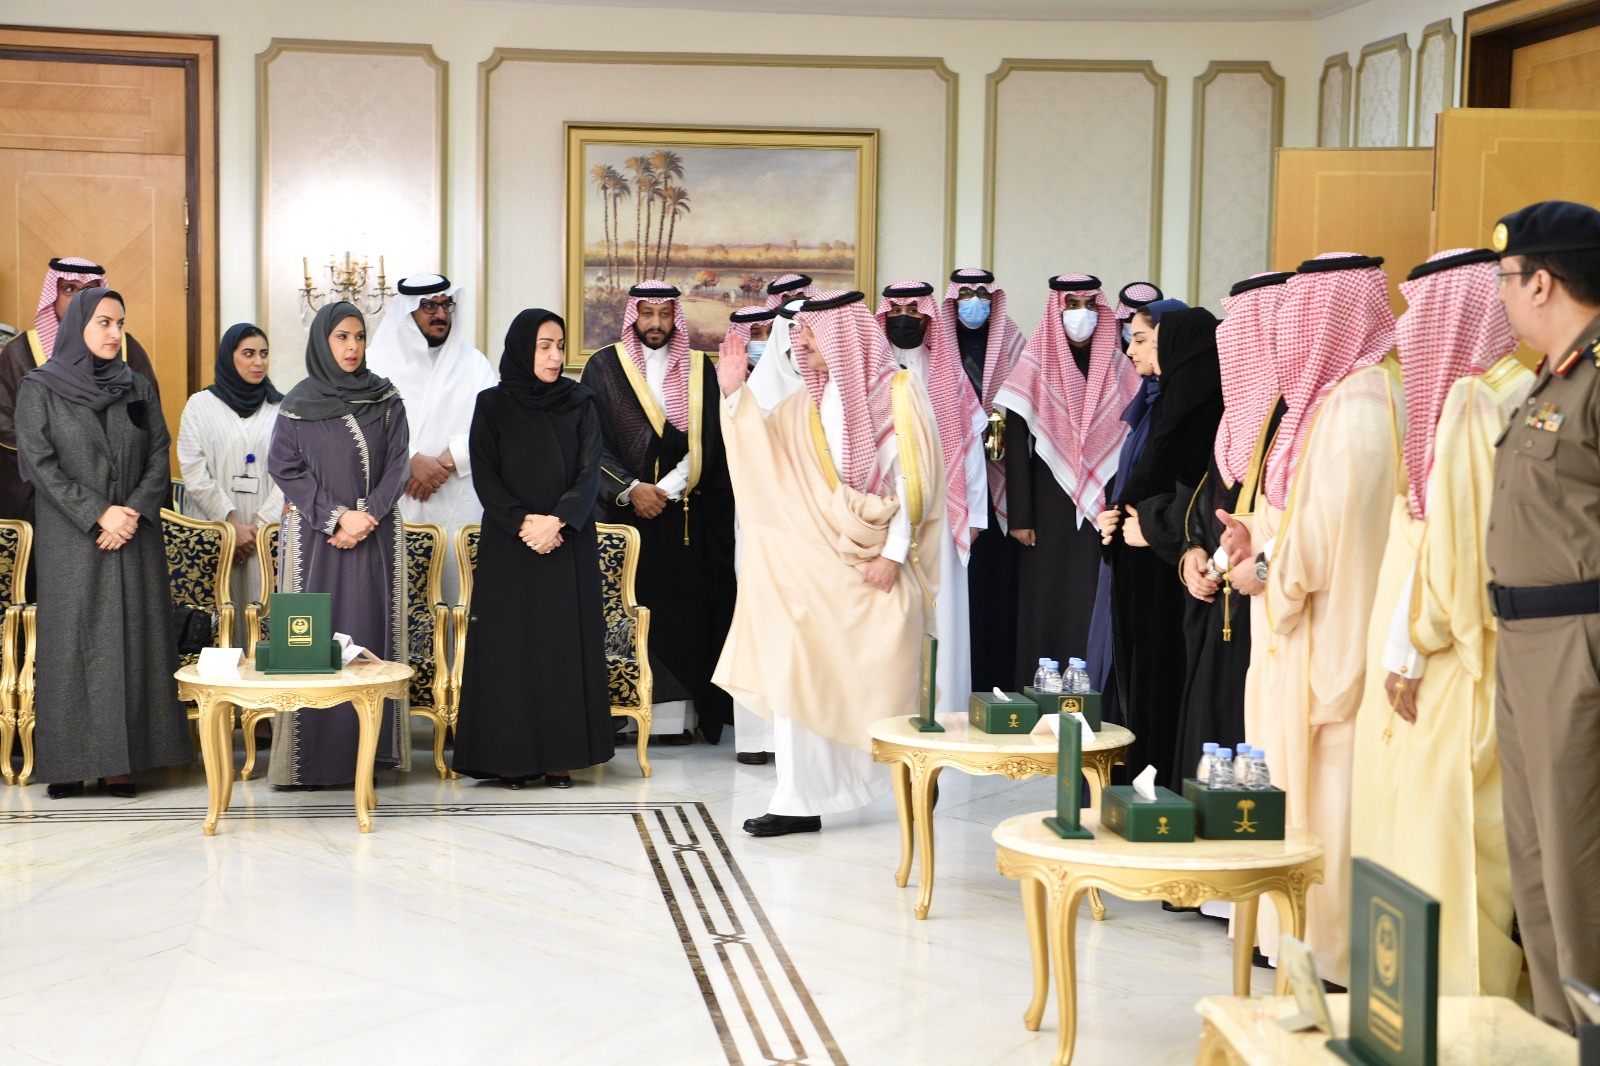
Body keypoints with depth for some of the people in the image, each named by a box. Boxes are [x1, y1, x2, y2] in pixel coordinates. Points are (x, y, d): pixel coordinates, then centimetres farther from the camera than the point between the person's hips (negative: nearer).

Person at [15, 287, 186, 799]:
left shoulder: (139, 388, 10)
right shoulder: (39, 389, 1)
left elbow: (159, 457, 5)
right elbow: (39, 463, -7)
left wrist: (133, 514, -11)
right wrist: (99, 513, -14)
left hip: (134, 538, 3)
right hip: (69, 541, -3)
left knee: (131, 641, -1)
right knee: (70, 641, -3)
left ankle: (122, 760, 2)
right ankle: (67, 762, 1)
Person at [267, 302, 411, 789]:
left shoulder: (387, 400, 7)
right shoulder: (298, 404, 3)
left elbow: (398, 464, 2)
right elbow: (284, 467, -2)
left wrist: (367, 518, -11)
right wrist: (336, 516, -11)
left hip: (376, 536, 2)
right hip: (315, 538, -1)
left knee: (370, 629, -2)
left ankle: (368, 748, 1)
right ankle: (312, 755, -2)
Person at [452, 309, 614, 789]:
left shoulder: (579, 403, 7)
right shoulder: (492, 406, 3)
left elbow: (589, 472, -2)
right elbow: (485, 477, -3)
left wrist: (557, 520, -17)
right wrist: (522, 523, -16)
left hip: (569, 546, 1)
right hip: (508, 545, -1)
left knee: (565, 645, 0)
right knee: (509, 645, -2)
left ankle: (560, 757, 4)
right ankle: (511, 756, 3)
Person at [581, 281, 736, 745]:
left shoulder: (700, 369, 11)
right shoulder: (604, 367, 7)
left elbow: (706, 444, 3)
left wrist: (665, 489, -9)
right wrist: (629, 490, -12)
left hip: (690, 519, 2)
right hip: (623, 513, -1)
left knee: (691, 613, -3)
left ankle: (694, 708, 0)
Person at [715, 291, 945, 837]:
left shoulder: (898, 392, -4)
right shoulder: (808, 403, 12)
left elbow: (913, 478, -9)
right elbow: (764, 455, 6)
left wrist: (894, 553, -14)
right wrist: (734, 394, -4)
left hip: (879, 566, -5)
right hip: (815, 562, 5)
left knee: (885, 681, 3)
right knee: (797, 672, -4)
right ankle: (801, 802, -1)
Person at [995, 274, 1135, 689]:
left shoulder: (1116, 367, 8)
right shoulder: (1036, 365, 1)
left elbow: (1131, 437, 8)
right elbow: (1017, 445, -2)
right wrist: (1020, 516, -8)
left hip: (1102, 510, 2)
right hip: (1049, 510, -2)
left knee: (1095, 608, -1)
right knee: (1047, 606, -2)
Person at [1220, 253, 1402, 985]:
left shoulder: (1358, 403, -16)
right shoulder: (1335, 393, 14)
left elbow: (1335, 519, -20)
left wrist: (1267, 570, -8)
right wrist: (1261, 538, 5)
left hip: (1334, 631, -10)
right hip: (1305, 627, 10)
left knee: (1326, 781, -4)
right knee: (1306, 779, 13)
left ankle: (1337, 952, 3)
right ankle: (1310, 932, 20)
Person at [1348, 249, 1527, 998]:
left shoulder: (1469, 403, -15)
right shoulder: (1511, 395, 13)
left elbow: (1451, 543, -19)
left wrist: (1410, 650, -14)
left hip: (1450, 656, -9)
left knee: (1442, 825, -4)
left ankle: (1455, 989, 2)